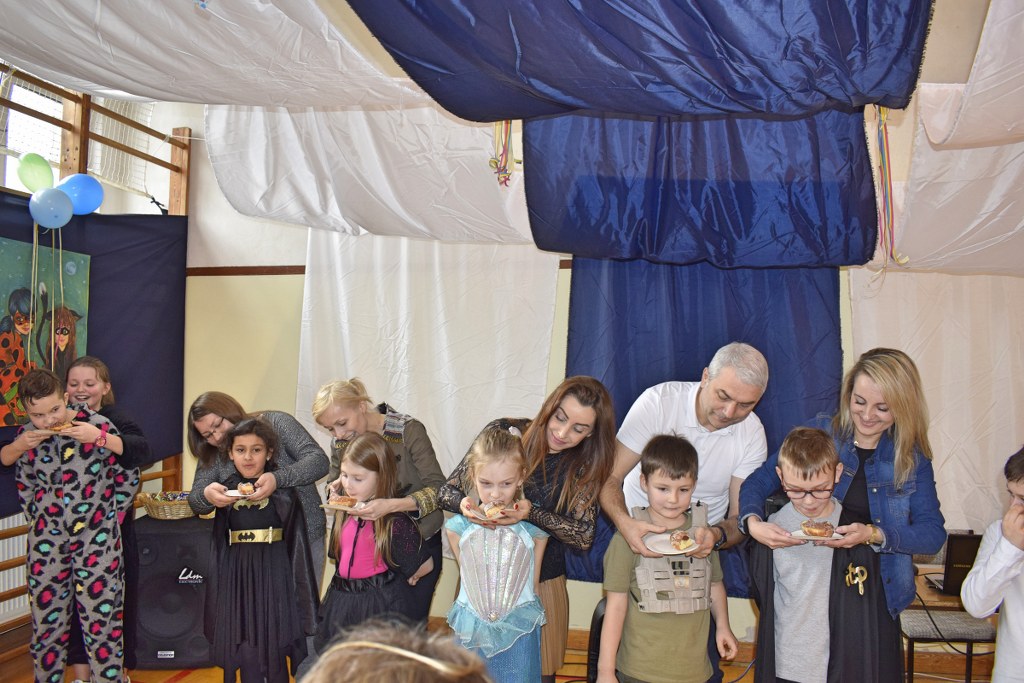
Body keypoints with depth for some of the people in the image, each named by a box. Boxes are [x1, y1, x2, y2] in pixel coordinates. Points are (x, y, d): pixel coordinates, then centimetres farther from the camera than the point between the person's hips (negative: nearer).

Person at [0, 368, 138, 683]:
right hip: (47, 542, 3)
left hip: (97, 541, -3)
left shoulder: (99, 426, -12)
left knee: (102, 621, 1)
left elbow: (128, 477, -1)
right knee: (47, 620, 11)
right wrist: (38, 518, 5)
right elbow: (25, 486, 16)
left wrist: (108, 516, 2)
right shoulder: (28, 436, -1)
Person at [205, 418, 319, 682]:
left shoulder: (283, 491, -4)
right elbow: (219, 543, 13)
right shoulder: (227, 491, 5)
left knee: (275, 647, 3)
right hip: (238, 574, 3)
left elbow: (296, 541, -2)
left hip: (274, 573, -2)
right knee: (245, 649, 5)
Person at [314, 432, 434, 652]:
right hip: (342, 601, 7)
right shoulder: (345, 513, 5)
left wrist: (399, 577, 6)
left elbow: (425, 565, -10)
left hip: (379, 607, -7)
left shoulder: (394, 521, -17)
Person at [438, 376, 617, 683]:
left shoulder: (584, 465, -5)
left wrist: (532, 513, -29)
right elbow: (447, 491, -8)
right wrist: (465, 504, -31)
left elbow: (583, 534, -13)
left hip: (541, 584, 1)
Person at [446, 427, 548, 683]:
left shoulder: (533, 528, -7)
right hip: (472, 630, 2)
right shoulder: (459, 526, -3)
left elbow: (532, 585, 4)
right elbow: (467, 579, 6)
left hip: (519, 632, -1)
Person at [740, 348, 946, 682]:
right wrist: (753, 523, -24)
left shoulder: (913, 458, 2)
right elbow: (759, 481, -3)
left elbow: (933, 533, -5)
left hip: (873, 594, 1)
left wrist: (873, 535, -21)